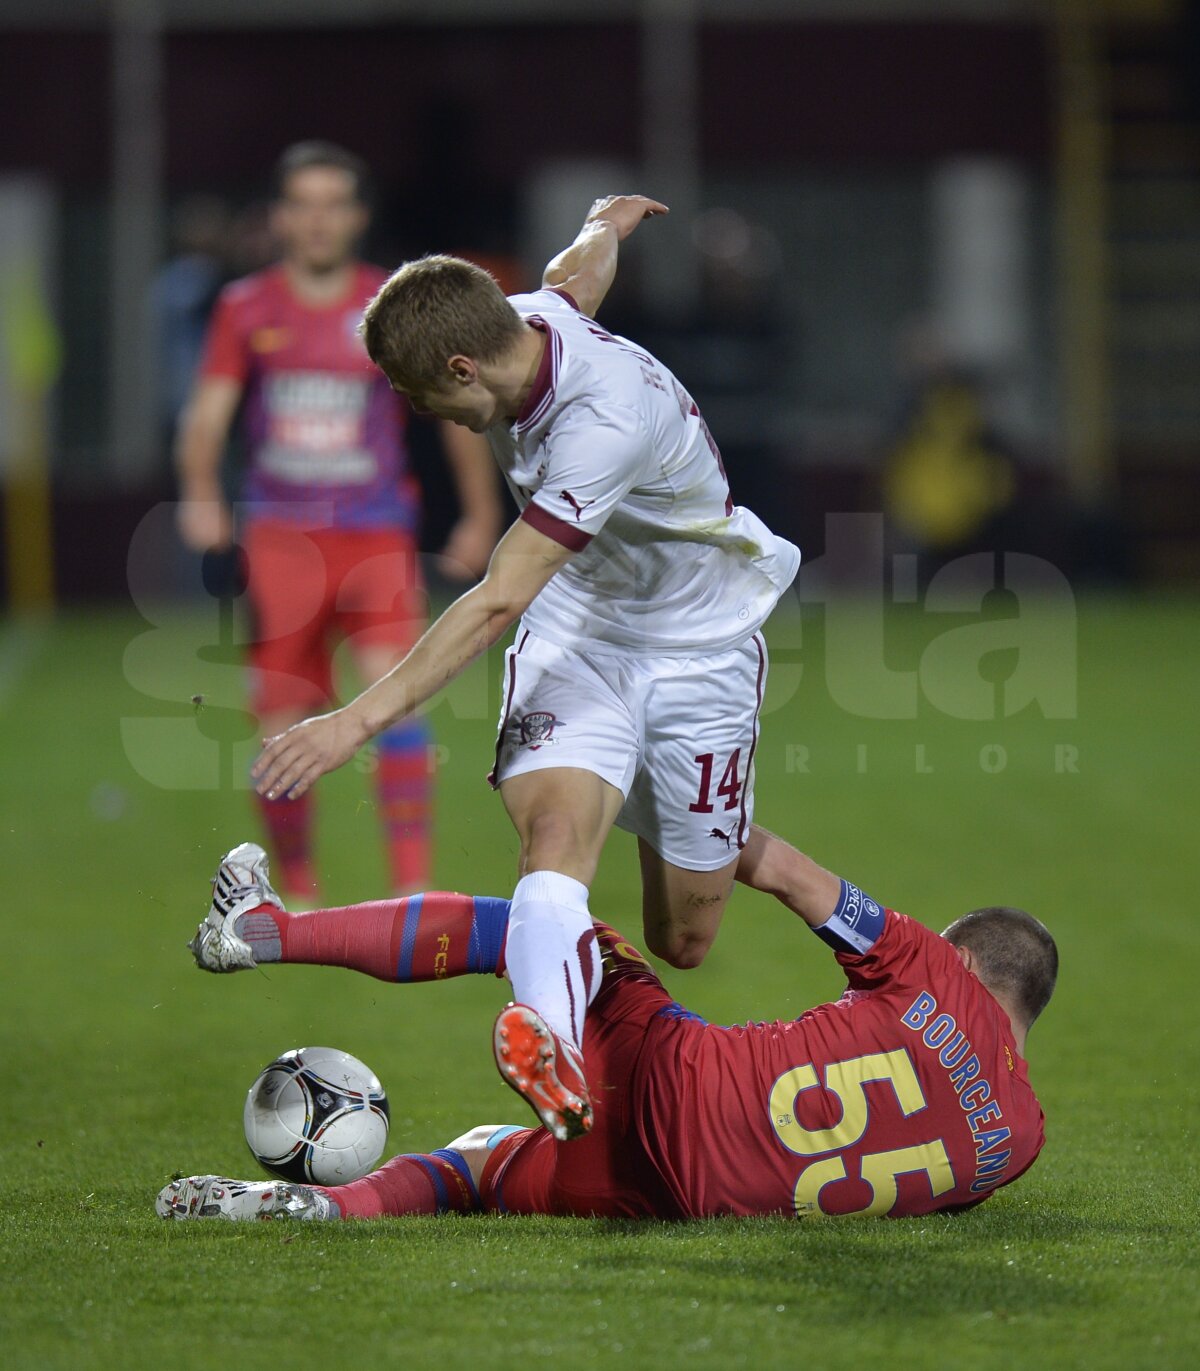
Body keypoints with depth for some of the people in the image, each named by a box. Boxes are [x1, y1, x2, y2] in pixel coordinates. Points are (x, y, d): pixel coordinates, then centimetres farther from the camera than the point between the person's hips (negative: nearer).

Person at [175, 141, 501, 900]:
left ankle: (413, 884, -24)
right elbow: (209, 411, 0)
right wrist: (201, 494, -18)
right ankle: (297, 883, 21)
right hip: (279, 538, 1)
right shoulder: (248, 309, 5)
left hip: (376, 537, -1)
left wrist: (482, 516, 13)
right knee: (283, 729, 0)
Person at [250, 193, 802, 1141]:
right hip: (575, 636, 5)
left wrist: (364, 717, -42)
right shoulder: (528, 319, -10)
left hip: (698, 653, -5)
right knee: (556, 829, -27)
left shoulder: (608, 417, -34)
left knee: (682, 944, 5)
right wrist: (608, 223, 44)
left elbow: (498, 601, -38)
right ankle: (554, 1047, -53)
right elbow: (580, 271, 19)